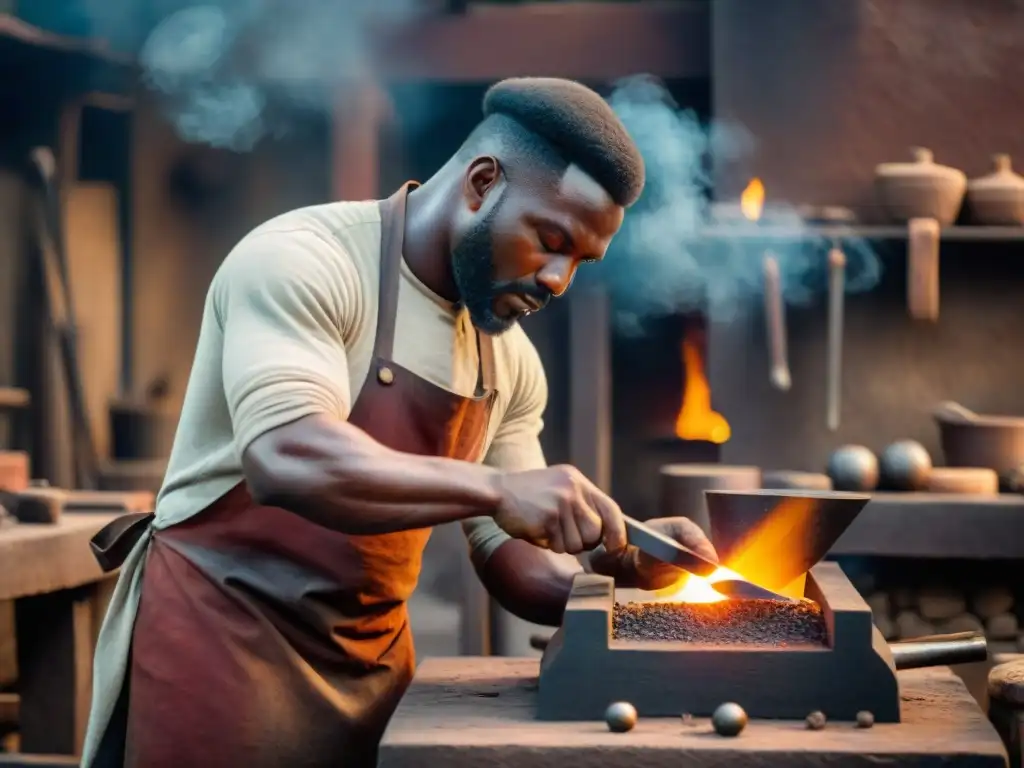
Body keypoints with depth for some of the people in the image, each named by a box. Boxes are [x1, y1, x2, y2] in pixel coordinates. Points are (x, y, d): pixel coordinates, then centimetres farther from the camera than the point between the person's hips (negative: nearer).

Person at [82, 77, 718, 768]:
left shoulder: (510, 361, 6)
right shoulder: (301, 261, -16)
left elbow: (514, 562, 9)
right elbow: (287, 460, -31)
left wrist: (615, 568, -10)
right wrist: (495, 488, -35)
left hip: (371, 664, 7)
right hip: (221, 636, -7)